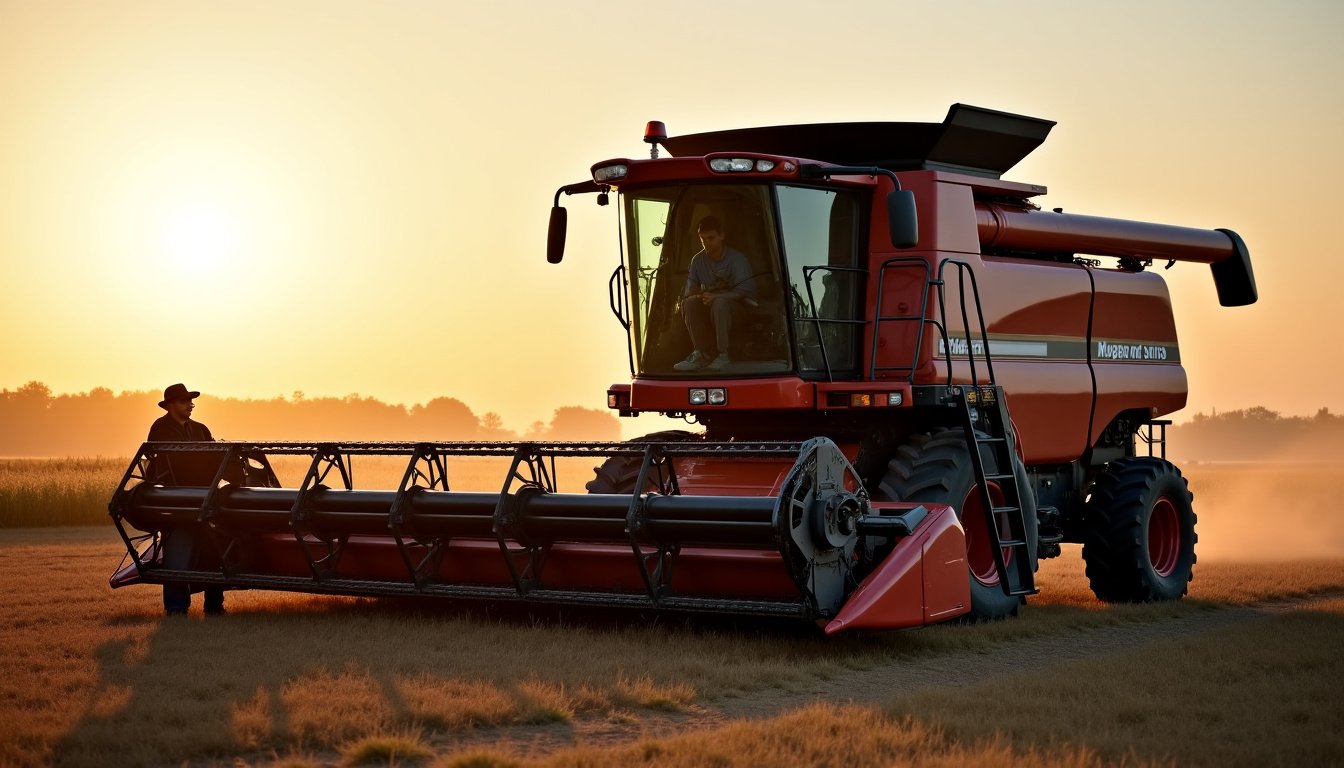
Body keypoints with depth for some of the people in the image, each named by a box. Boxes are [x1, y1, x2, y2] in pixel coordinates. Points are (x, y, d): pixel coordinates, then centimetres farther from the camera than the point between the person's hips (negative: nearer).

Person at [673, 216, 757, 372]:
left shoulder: (736, 258, -10)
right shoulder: (698, 260, 5)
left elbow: (744, 290, -18)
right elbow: (691, 287, 2)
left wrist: (715, 297, -31)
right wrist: (699, 294, -23)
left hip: (736, 305, -5)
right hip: (709, 307, 5)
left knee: (719, 302, -38)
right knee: (689, 302, -25)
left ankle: (723, 355, -35)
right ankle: (702, 353, -24)